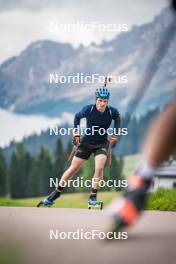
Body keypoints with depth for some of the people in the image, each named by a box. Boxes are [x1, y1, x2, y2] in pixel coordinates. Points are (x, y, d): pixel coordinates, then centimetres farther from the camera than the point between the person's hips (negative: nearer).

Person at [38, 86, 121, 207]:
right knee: (73, 168, 2)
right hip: (86, 141, 0)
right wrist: (76, 132, -3)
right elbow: (77, 117, 2)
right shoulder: (88, 109, -20)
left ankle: (93, 197, -7)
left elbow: (117, 119, 9)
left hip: (102, 143, 0)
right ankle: (56, 194, 16)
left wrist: (115, 134, 4)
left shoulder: (112, 111, -16)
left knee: (99, 168, -22)